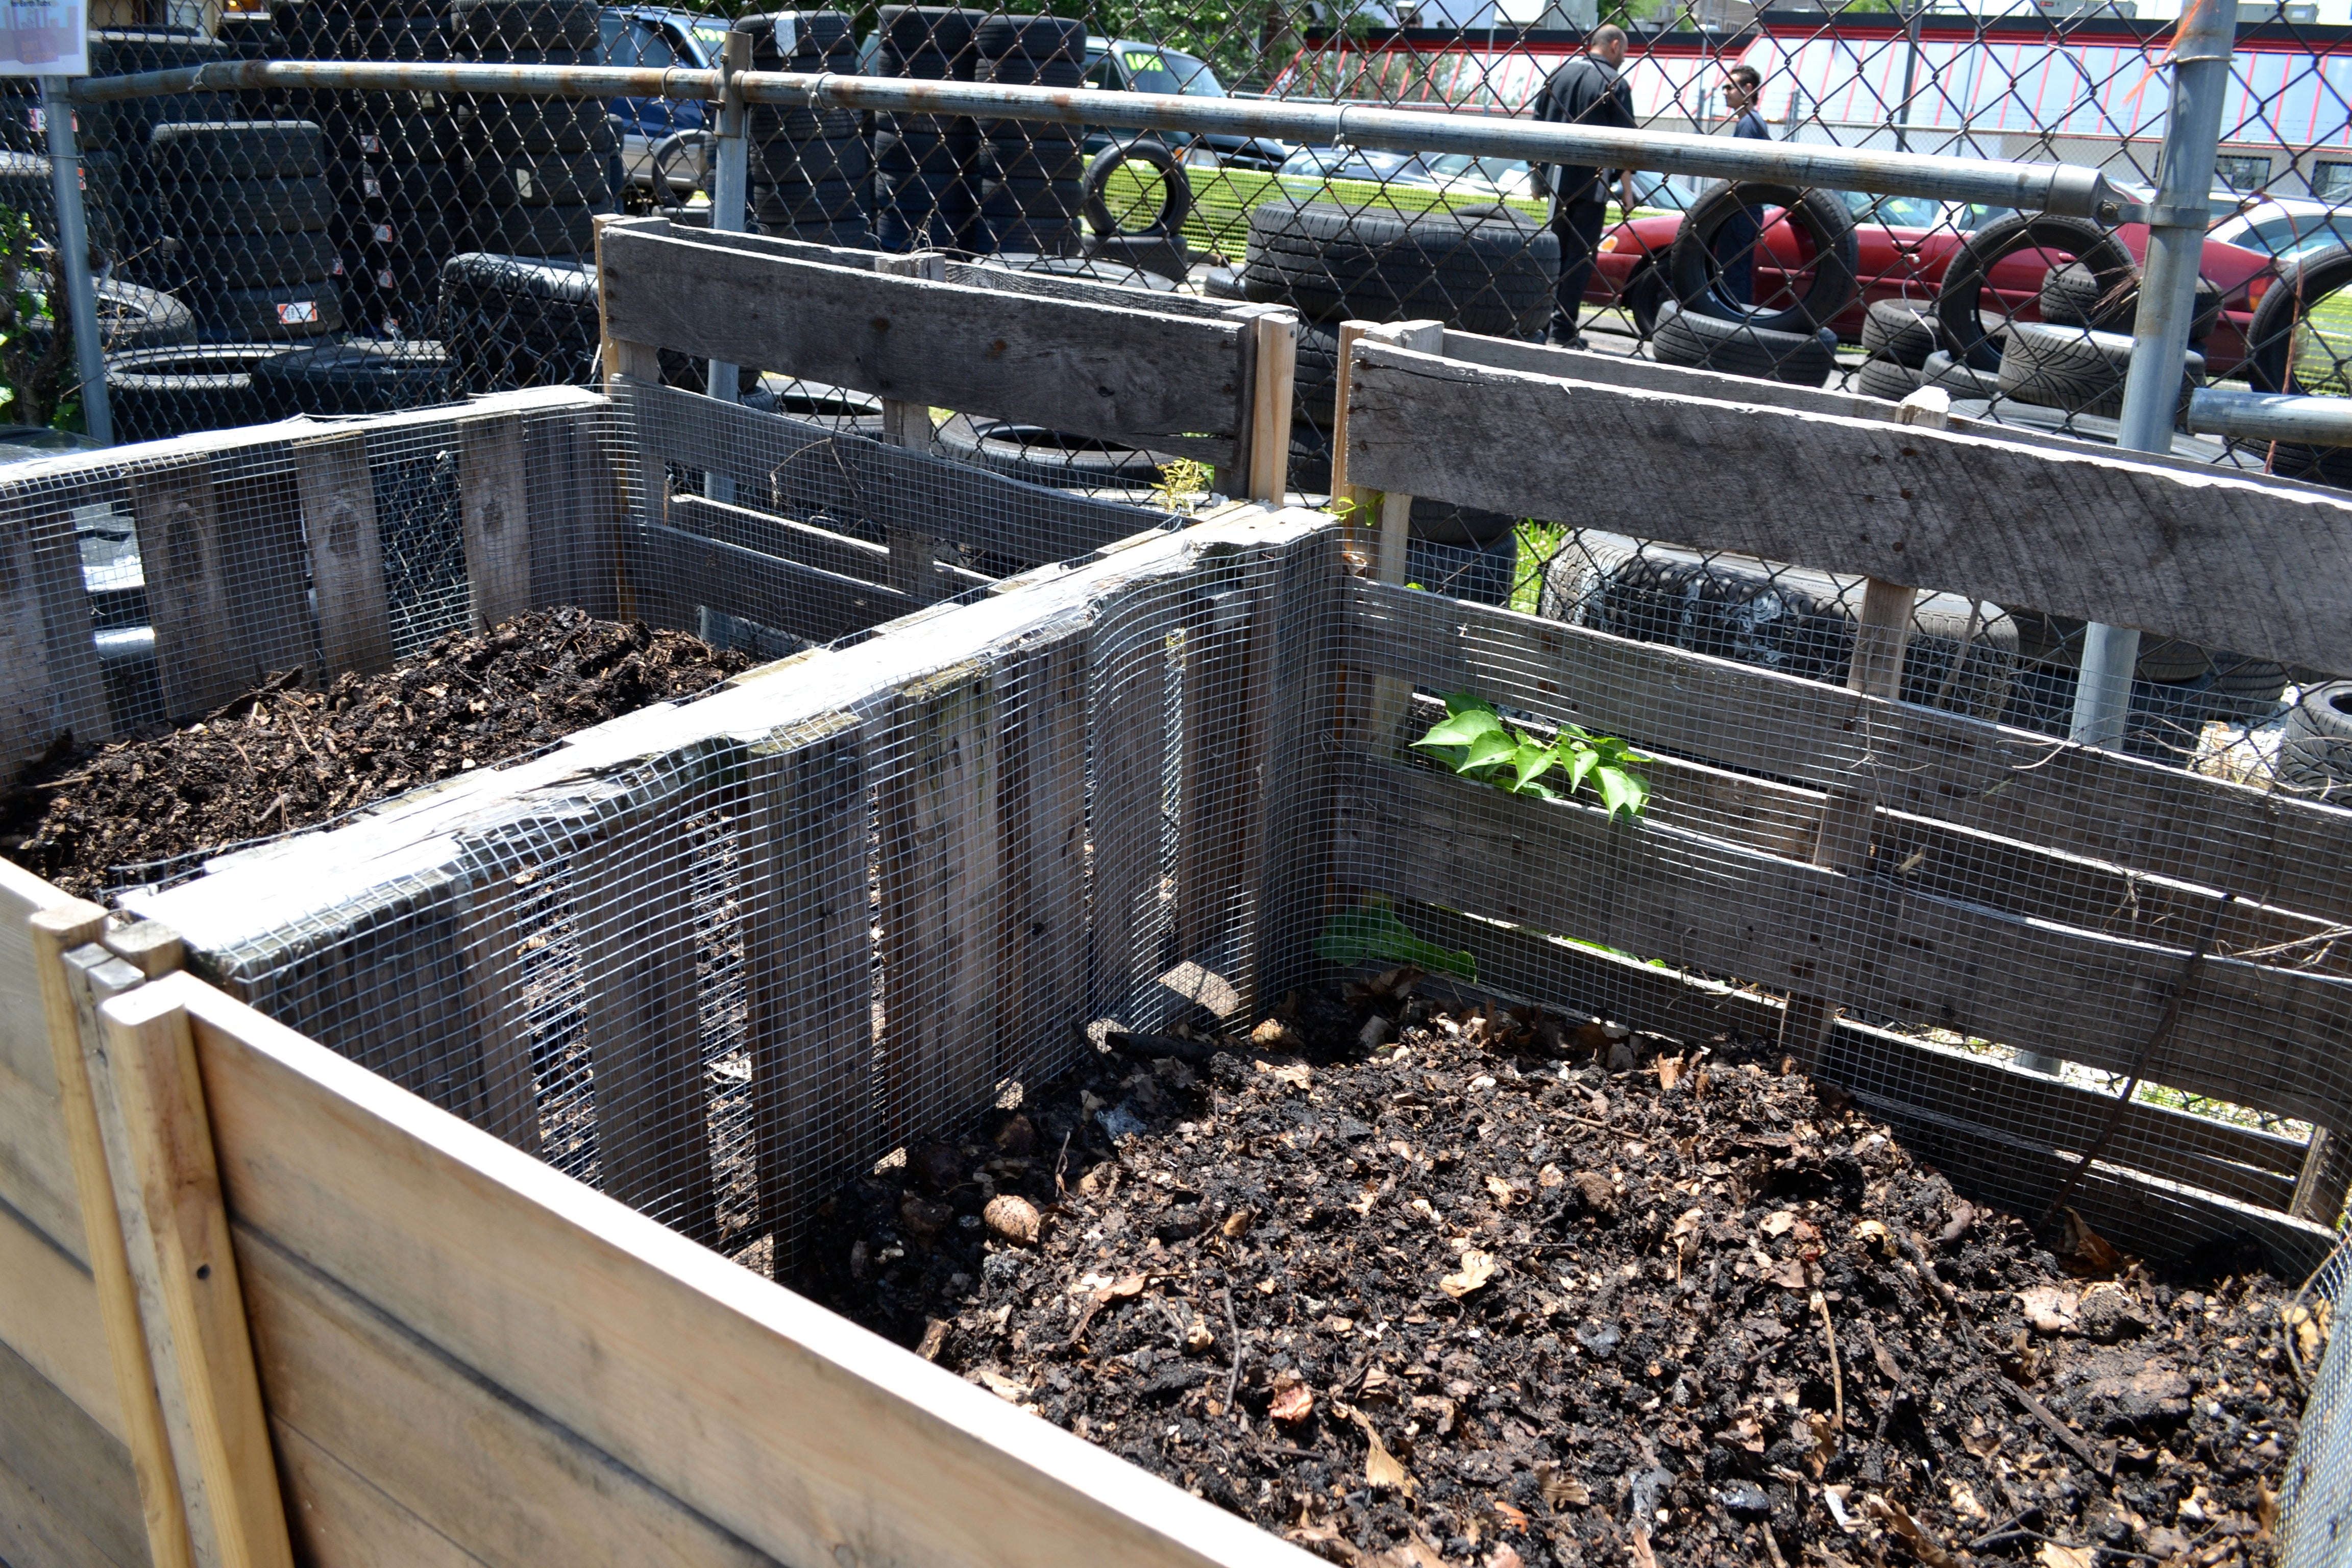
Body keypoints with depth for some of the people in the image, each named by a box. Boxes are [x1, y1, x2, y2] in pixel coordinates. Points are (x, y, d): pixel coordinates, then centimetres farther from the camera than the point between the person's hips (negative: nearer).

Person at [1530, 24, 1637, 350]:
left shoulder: (1559, 75, 8)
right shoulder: (1615, 84, -6)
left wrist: (1537, 175, 19)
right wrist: (1627, 191, -4)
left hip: (1554, 177, 5)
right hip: (1591, 183, -5)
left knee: (1555, 252, 16)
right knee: (1581, 256, 0)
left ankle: (1545, 321, 18)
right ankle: (1563, 329, -5)